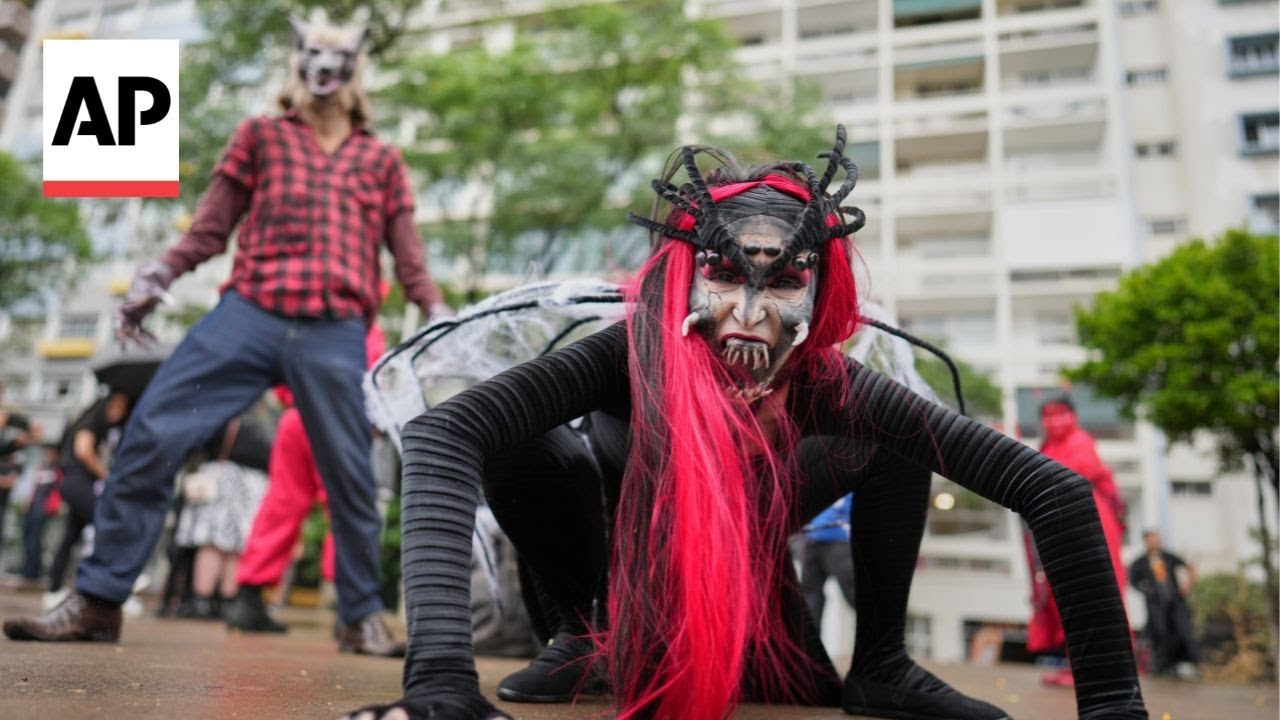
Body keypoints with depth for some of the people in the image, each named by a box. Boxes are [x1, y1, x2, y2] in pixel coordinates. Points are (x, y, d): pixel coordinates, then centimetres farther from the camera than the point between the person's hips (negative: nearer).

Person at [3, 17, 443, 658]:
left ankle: (364, 616, 16)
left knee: (349, 475, 0)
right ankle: (98, 600, 2)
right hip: (248, 313, 0)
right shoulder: (261, 136, 19)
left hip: (335, 333, 0)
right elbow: (211, 226, 15)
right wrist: (158, 276, 0)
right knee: (150, 437, -9)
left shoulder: (381, 160, 20)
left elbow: (407, 258, 16)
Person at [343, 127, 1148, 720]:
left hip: (751, 555, 2)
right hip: (630, 537, -1)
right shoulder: (635, 357, -39)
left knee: (906, 437, -17)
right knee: (520, 448, -32)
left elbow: (1055, 487, -36)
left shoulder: (823, 382, -34)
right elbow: (443, 434, -55)